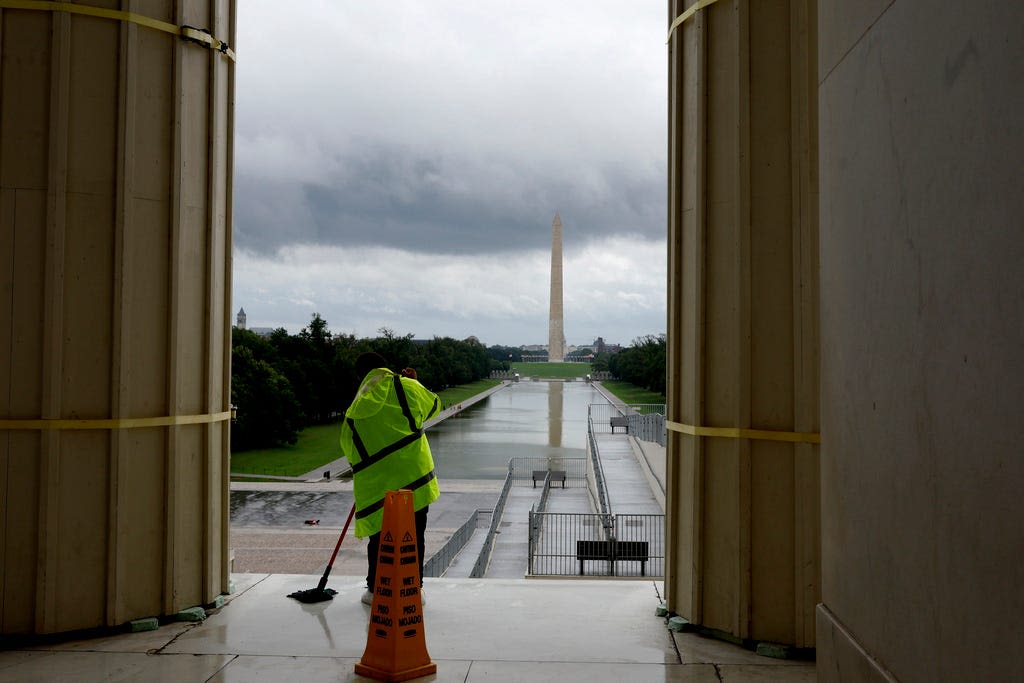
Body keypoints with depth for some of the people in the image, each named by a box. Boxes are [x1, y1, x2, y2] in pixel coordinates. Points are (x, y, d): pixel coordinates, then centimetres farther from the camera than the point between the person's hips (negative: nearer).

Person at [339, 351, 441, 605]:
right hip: (414, 475, -1)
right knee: (415, 535, 10)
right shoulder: (403, 386, -2)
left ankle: (375, 590, 21)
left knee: (379, 537, 14)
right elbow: (433, 405, 13)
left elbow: (349, 448, 13)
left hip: (377, 485, 2)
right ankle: (415, 588, 17)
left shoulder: (356, 409, 8)